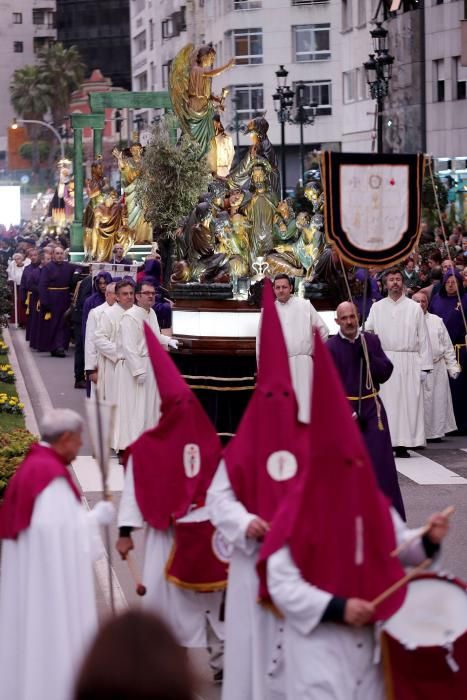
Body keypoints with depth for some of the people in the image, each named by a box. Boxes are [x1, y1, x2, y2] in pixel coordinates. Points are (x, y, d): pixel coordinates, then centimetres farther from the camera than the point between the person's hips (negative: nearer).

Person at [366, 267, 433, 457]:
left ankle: (403, 444, 1)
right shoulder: (377, 308, 10)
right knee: (386, 402, -3)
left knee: (408, 402, -2)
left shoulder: (414, 308, 7)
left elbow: (423, 338, 5)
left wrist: (424, 366, 0)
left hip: (409, 363, 0)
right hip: (384, 361, 0)